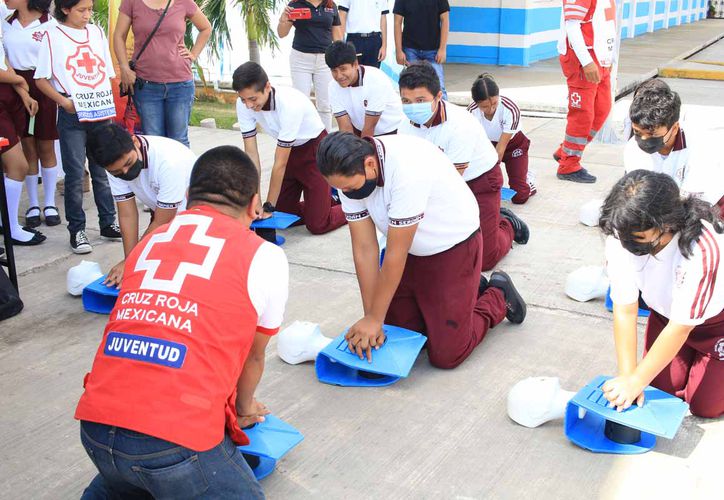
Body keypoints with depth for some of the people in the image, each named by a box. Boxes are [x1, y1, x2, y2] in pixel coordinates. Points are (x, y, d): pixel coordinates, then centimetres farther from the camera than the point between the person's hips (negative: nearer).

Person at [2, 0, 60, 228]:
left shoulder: (49, 23, -7)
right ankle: (33, 205, 14)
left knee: (46, 148, 4)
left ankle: (49, 204, 14)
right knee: (27, 149, 7)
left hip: (43, 89, -4)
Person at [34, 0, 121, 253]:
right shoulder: (52, 35, -2)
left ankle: (108, 223, 18)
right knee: (75, 173, -2)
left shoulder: (97, 32, 11)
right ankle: (76, 230, 7)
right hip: (72, 114, -4)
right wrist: (64, 101, -14)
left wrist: (110, 103, 6)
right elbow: (41, 79, -2)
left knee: (103, 169, 9)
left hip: (101, 112, 4)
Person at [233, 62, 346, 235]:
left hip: (314, 149, -6)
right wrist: (255, 203, -19)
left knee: (317, 225, -9)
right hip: (289, 151, 6)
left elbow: (280, 163, -30)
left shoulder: (289, 104, -36)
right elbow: (251, 154, -15)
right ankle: (325, 201, 29)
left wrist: (269, 207, -23)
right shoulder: (243, 105, -19)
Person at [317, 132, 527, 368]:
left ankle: (498, 295, 19)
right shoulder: (349, 175, -17)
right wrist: (370, 318, -13)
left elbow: (395, 255, -29)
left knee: (446, 355, -6)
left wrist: (374, 319, -20)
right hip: (411, 251, 7)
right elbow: (364, 249, -13)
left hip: (454, 246, -6)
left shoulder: (407, 170, -38)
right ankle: (468, 289, 27)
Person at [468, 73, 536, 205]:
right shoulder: (472, 112, -27)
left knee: (519, 197, -10)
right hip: (489, 144, 2)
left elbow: (501, 148, -31)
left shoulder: (510, 109, -35)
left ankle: (526, 179, 24)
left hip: (514, 145, -2)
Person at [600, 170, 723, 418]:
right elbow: (625, 309, -24)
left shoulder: (702, 249, -42)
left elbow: (680, 327, -33)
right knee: (661, 386, 3)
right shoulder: (621, 235, -30)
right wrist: (627, 375, -27)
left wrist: (635, 381, -30)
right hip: (667, 312, 4)